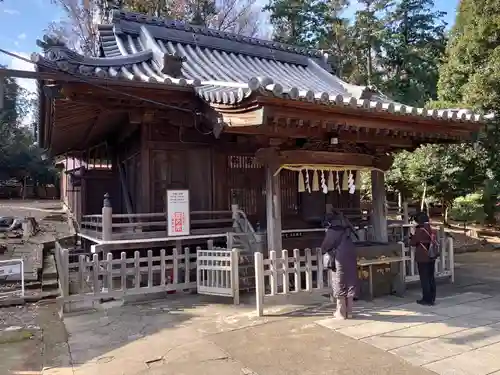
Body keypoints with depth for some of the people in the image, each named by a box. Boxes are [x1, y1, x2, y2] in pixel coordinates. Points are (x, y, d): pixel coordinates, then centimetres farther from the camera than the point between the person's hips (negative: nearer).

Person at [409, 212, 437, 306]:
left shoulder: (419, 230, -15)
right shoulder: (431, 229, 6)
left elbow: (413, 242, -9)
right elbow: (432, 241, 15)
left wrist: (411, 238, 11)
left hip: (423, 258, -7)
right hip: (431, 257, 7)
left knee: (424, 279, 0)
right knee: (431, 277, 14)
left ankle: (427, 299, 5)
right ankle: (432, 298, 20)